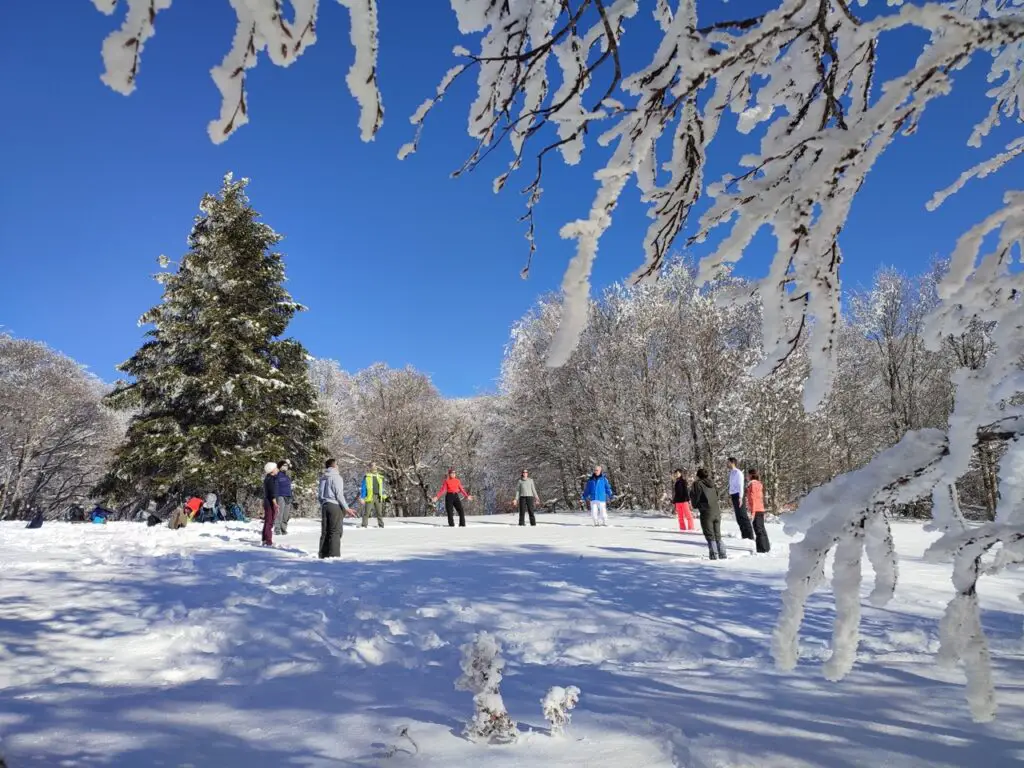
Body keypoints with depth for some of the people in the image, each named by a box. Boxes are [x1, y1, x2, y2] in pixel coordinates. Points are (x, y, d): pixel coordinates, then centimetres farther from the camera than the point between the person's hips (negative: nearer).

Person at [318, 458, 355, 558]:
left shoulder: (322, 478, 14)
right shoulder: (336, 477, -8)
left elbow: (319, 496, 16)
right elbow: (339, 494, -12)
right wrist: (346, 509, -9)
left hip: (325, 506, 7)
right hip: (335, 506, -7)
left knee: (325, 532, 9)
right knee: (335, 532, -6)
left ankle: (323, 555, 11)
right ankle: (334, 555, -11)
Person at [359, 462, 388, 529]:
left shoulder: (380, 477, 14)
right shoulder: (366, 476, 1)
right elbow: (363, 488, -1)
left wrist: (383, 495, 15)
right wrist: (362, 498, -7)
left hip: (378, 497, 4)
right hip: (370, 497, -4)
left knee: (379, 512, 9)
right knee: (366, 512, -4)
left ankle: (381, 525, 18)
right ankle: (364, 525, 3)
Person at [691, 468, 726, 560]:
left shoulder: (697, 484, -2)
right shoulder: (711, 484, 16)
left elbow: (695, 501, -5)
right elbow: (717, 497, 16)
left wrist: (691, 494, 14)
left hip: (706, 513, -6)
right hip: (717, 512, 6)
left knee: (710, 536, 0)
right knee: (718, 535, 14)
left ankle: (714, 556, -5)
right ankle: (722, 555, 14)